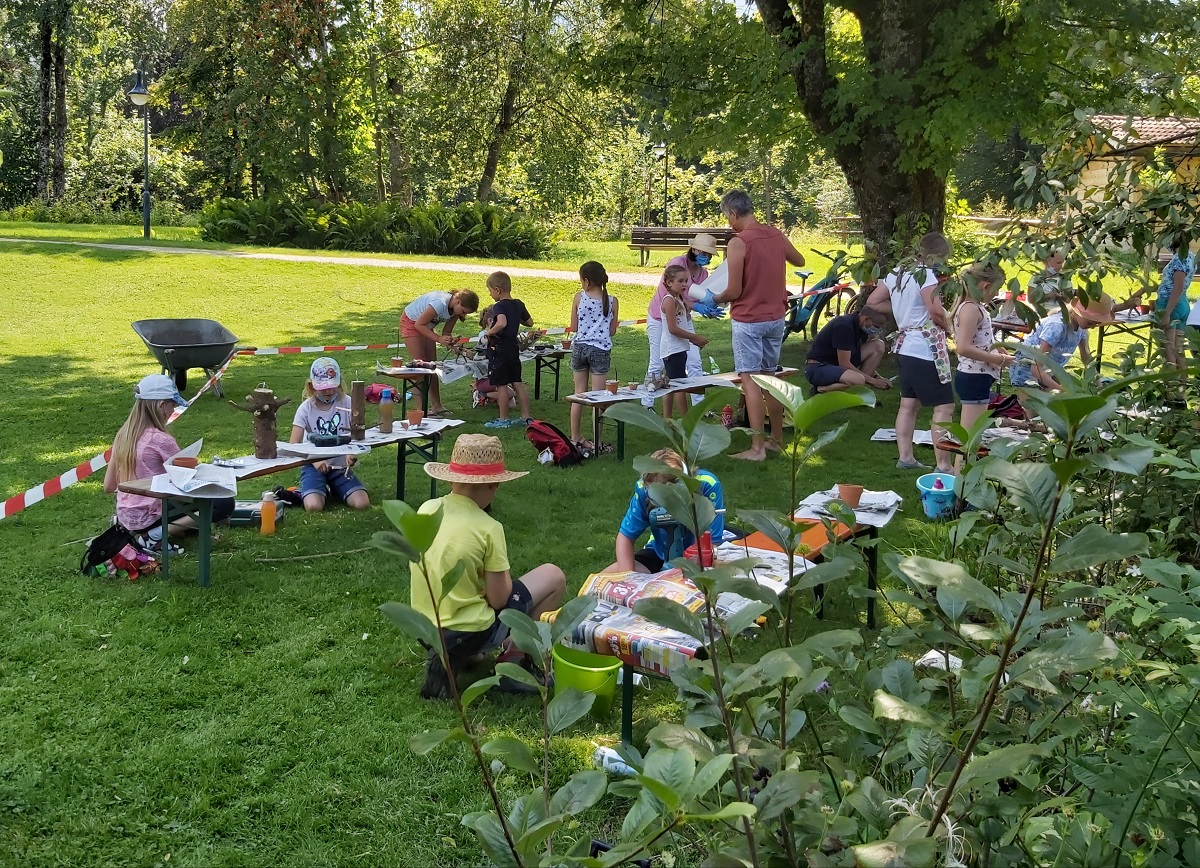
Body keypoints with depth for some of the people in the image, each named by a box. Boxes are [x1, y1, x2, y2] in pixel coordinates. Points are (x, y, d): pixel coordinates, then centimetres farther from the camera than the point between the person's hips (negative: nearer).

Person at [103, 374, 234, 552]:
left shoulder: (123, 435, 3)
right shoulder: (161, 440, -18)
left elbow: (108, 486, 8)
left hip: (125, 516, 8)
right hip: (147, 518, -8)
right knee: (225, 503, -12)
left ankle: (132, 530, 12)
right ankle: (155, 536, -12)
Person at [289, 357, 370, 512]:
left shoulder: (346, 403, -3)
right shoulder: (306, 408, -6)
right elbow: (294, 445, -9)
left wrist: (353, 453, -29)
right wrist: (314, 460, -26)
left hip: (340, 466, 2)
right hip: (315, 466, -2)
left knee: (362, 504, -19)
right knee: (314, 507, -28)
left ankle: (334, 490, 12)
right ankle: (321, 491, 8)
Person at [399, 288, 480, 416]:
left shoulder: (456, 309, -12)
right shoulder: (440, 303, -37)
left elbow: (446, 332, -4)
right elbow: (419, 324, -29)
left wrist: (449, 341, -26)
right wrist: (439, 339, -34)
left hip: (426, 326, 8)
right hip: (411, 322, -8)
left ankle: (436, 406, 7)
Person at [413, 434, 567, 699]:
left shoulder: (427, 509, -2)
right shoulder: (488, 529, -18)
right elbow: (498, 599, -14)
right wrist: (503, 574, 5)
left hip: (424, 630, 7)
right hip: (468, 634, -6)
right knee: (553, 576, 6)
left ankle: (448, 658, 20)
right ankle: (513, 659, 8)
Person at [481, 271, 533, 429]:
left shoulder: (499, 306, -17)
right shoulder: (518, 304, 6)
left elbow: (501, 323, -37)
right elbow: (529, 322, 18)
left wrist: (490, 332, -21)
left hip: (499, 349, -8)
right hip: (514, 347, 8)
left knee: (501, 385, 0)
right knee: (517, 383, 12)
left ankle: (503, 420, 5)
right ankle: (525, 417, 15)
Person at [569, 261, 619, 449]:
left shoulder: (579, 297, -5)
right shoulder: (612, 301, -4)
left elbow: (573, 328, 1)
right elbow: (612, 331, 2)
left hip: (579, 347, 1)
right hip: (601, 350, -1)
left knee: (579, 393, 12)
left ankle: (575, 438, 18)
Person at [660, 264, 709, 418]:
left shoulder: (679, 300, 16)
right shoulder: (669, 301, -14)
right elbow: (672, 328, -20)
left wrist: (695, 339, 5)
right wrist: (694, 337, -16)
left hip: (679, 348, 10)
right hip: (673, 349, -10)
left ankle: (666, 418, 16)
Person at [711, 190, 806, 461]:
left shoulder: (738, 243, -17)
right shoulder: (777, 235, 3)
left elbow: (734, 291, -17)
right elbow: (800, 261, 22)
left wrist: (713, 300, 2)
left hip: (748, 320, -7)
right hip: (776, 318, 7)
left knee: (750, 380, -4)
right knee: (770, 377, 17)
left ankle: (757, 447, -7)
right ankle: (777, 439, 24)